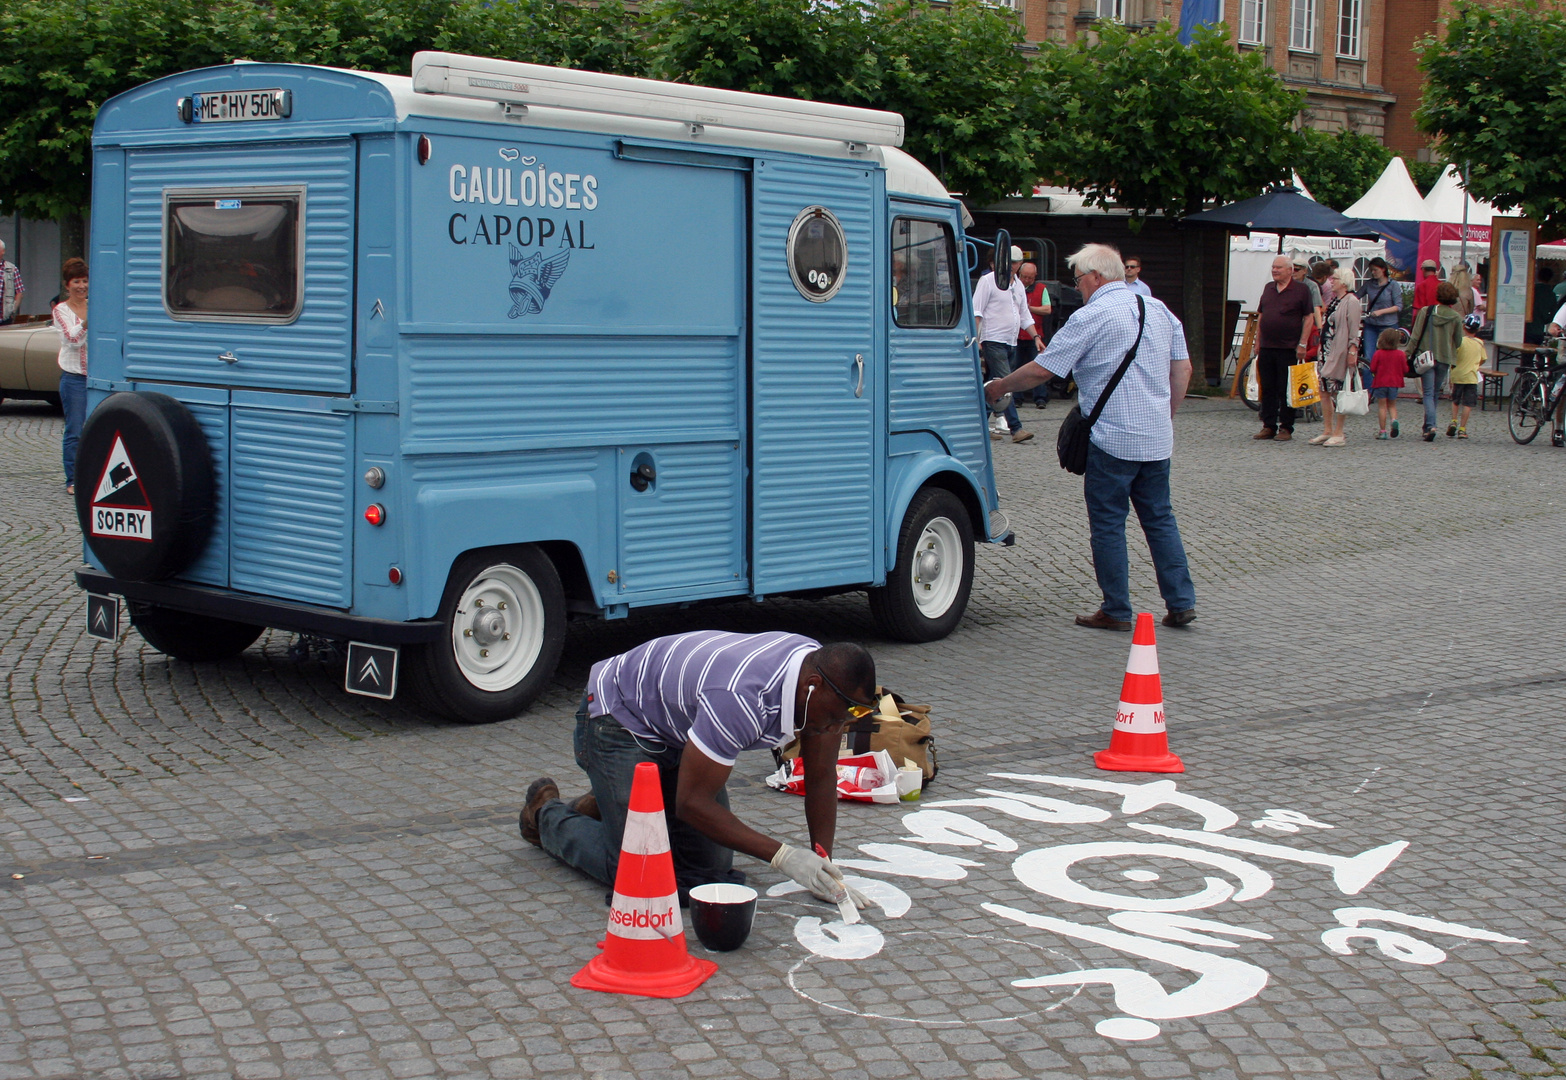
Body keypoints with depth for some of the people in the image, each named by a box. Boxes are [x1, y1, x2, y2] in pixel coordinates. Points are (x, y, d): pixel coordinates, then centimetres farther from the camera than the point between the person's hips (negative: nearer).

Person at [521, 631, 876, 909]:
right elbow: (693, 802, -34)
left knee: (711, 867, 1)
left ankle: (601, 807, 24)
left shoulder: (819, 672, -18)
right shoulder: (741, 700, -42)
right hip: (617, 716, -8)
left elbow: (821, 778, -6)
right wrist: (782, 855, -34)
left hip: (676, 729, 8)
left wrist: (824, 865, -13)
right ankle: (546, 812, 13)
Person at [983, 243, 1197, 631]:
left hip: (1112, 439, -7)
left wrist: (998, 387, 4)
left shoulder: (1091, 317, -10)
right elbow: (1183, 369, 13)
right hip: (1158, 439, 7)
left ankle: (1116, 611, 6)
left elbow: (1042, 370, -9)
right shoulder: (1160, 310, 10)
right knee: (1160, 518, 13)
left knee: (1108, 523, 2)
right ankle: (1181, 603, 11)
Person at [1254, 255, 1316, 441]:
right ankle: (1268, 426, 13)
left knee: (1286, 391, -2)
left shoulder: (1301, 290, -3)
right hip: (1266, 347, 6)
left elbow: (1309, 317, -5)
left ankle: (1286, 428, 4)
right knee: (1268, 389, 7)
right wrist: (1257, 341, 14)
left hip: (1288, 348, -5)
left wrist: (1302, 344, -10)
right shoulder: (1268, 288, 15)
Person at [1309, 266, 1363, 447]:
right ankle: (1327, 431, 15)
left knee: (1337, 392, -5)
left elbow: (1354, 330, -15)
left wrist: (1352, 351, -21)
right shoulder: (1332, 300, 17)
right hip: (1326, 351, 9)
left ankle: (1338, 434, 0)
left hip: (1340, 353, -9)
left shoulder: (1351, 302, -10)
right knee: (1324, 391, 8)